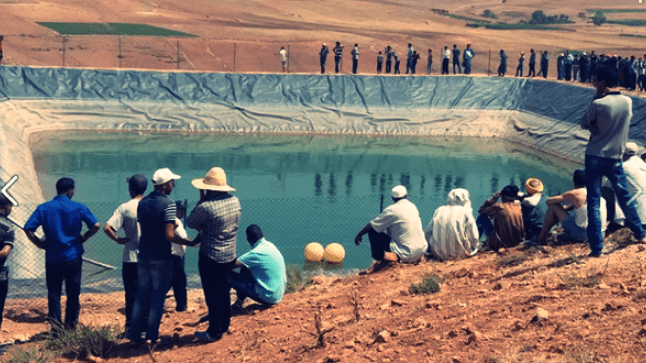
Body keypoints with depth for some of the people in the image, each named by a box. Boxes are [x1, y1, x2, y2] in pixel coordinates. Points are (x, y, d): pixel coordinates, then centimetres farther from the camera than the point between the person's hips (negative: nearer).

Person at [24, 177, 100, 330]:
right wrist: (84, 237, 4)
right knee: (73, 291, 10)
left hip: (52, 257, 1)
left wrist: (39, 243, 3)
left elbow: (28, 228, -8)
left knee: (54, 290, 11)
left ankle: (54, 316, -6)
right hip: (73, 256, -1)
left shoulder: (44, 208, -1)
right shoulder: (78, 208, -5)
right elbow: (96, 225, -10)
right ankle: (71, 322, 16)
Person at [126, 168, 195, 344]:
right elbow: (169, 236, -22)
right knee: (157, 298, 4)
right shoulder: (168, 204, -16)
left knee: (141, 295, 15)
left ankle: (135, 333, 18)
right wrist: (190, 243, -11)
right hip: (160, 259, -6)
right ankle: (152, 337, 9)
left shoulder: (142, 203, 6)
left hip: (143, 256, 6)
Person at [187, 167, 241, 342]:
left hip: (211, 258, -7)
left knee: (213, 295, 4)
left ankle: (214, 332, 13)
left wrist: (201, 200, -3)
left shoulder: (206, 206, -24)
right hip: (230, 256, 7)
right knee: (224, 292, 20)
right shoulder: (235, 201, -2)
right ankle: (224, 326, 32)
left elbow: (191, 223, -8)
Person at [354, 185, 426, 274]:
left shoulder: (392, 210, -9)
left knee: (373, 232, 1)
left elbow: (372, 225, -3)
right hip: (421, 251, 6)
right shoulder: (413, 207, 10)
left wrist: (359, 235, 14)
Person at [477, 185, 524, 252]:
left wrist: (496, 195, -1)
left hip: (499, 245, -6)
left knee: (482, 217, 6)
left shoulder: (498, 207, -16)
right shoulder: (518, 206, -2)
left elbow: (481, 210, 0)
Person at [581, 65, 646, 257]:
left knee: (593, 202, 0)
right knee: (624, 196, 21)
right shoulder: (627, 102, -1)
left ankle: (596, 247, -2)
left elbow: (584, 124, -1)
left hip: (595, 157, -5)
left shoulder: (598, 104, -16)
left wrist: (596, 98, -4)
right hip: (615, 157, 5)